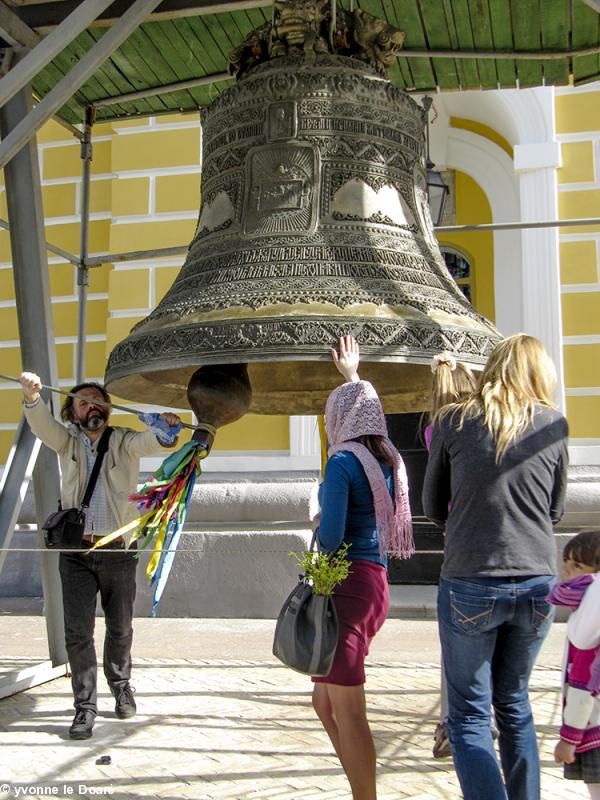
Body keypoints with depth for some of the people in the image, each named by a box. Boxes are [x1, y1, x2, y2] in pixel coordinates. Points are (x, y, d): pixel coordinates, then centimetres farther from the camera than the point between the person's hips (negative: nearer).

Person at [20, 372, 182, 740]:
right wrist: (32, 396, -34)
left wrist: (165, 430, -42)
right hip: (76, 552, 1)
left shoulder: (124, 441, 2)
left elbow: (148, 443, -17)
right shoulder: (68, 441, 6)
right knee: (78, 631, -3)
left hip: (118, 550, 0)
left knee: (120, 628, 12)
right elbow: (42, 425, -12)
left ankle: (121, 685, 36)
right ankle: (85, 706, 8)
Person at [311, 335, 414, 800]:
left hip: (347, 583, -9)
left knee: (348, 712, -2)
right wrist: (351, 374, 46)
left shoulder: (343, 461, -13)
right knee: (325, 700, 18)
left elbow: (331, 533, -19)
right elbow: (366, 410, 32)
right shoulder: (389, 456, 11)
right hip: (377, 582, 9)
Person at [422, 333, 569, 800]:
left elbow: (433, 506, 5)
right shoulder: (553, 425, 1)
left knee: (469, 715, 7)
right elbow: (555, 509, 10)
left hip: (470, 583, -3)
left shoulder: (454, 422, -4)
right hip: (537, 582, 3)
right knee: (515, 703, 21)